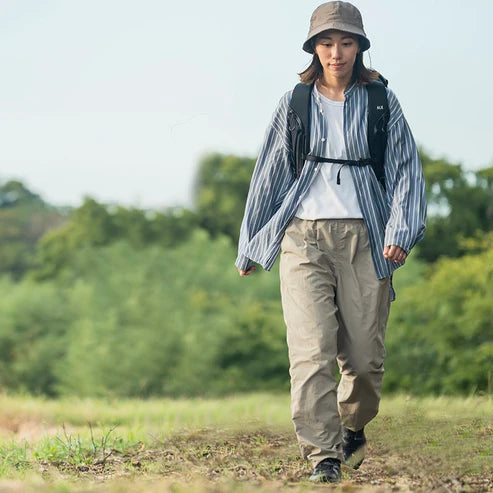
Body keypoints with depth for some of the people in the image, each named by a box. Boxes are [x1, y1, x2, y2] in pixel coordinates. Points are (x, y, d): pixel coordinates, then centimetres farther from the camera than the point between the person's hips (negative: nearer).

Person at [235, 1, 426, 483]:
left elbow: (406, 169, 6)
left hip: (364, 239, 0)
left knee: (364, 356, 2)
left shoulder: (382, 102, 7)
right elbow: (269, 173, 15)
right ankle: (323, 456, -11)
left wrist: (400, 231, -10)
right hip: (304, 238, 0)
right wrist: (250, 246, 19)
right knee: (311, 352, -14)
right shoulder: (294, 104, 8)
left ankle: (352, 426, 32)